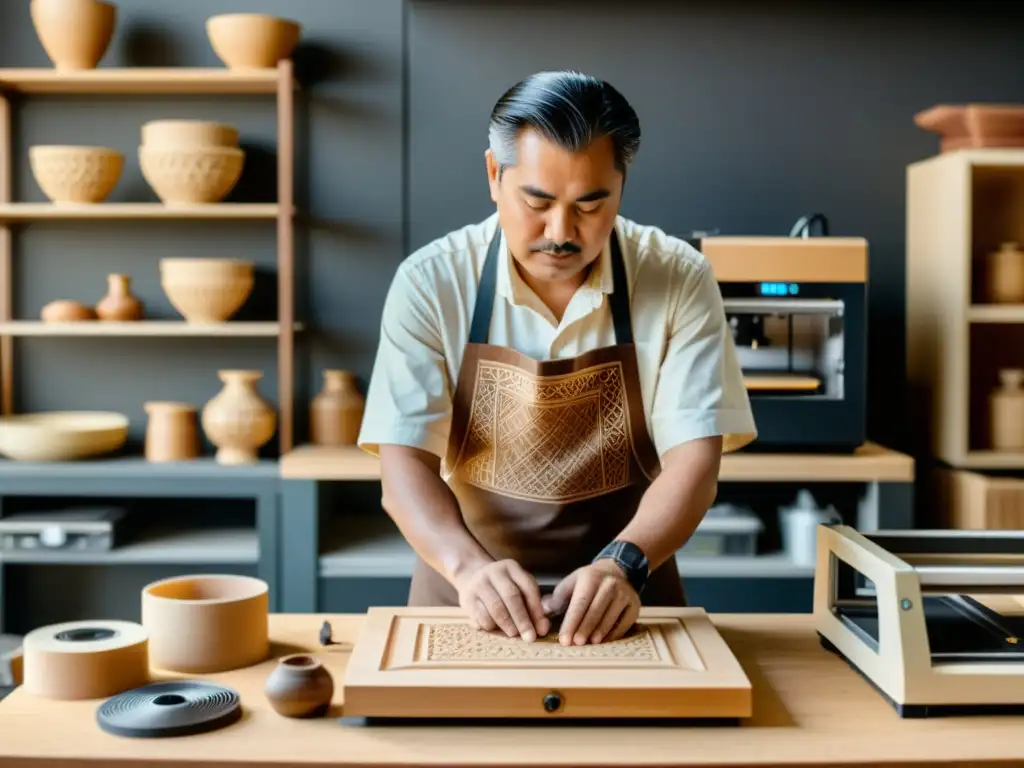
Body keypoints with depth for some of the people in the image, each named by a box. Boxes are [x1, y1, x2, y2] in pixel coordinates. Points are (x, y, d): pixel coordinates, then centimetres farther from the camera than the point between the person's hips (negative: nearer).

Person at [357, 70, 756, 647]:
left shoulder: (679, 280, -5)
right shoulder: (431, 282, -6)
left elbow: (693, 461, -9)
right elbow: (404, 465, -10)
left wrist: (623, 564, -26)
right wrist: (470, 566, -27)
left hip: (626, 601, 0)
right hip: (470, 599, 0)